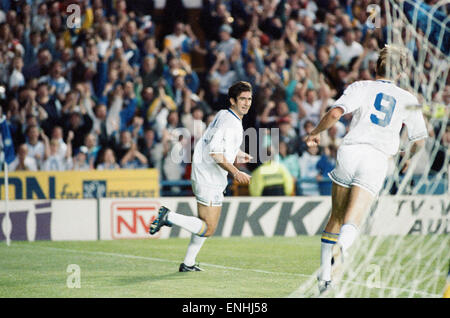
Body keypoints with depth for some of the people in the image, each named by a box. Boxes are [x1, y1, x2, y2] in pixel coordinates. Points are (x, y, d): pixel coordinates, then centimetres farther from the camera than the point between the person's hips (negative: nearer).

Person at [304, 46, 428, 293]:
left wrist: (315, 133, 10)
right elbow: (419, 140, 16)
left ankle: (324, 278, 12)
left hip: (350, 151, 0)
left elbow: (335, 113, -6)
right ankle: (340, 249, -44)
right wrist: (409, 158, 37)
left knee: (335, 219, 12)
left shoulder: (361, 87, 9)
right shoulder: (408, 99, 15)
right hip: (378, 160, 0)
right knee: (352, 223, -10)